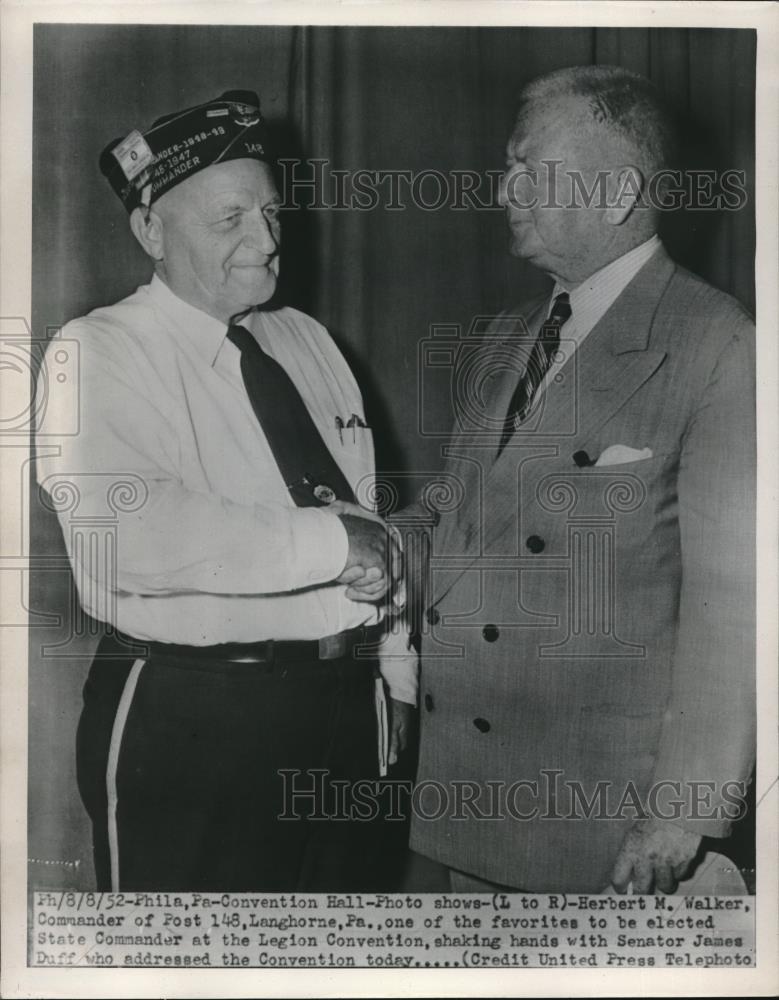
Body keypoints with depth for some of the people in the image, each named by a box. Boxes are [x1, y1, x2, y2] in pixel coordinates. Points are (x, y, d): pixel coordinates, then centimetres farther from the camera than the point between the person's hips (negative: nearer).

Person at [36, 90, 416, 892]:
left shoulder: (307, 340, 11)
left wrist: (396, 667, 9)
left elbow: (366, 519, 12)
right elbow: (134, 537, -27)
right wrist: (333, 544, -21)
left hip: (344, 706, 7)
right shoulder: (100, 354, -11)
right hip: (187, 725, -6)